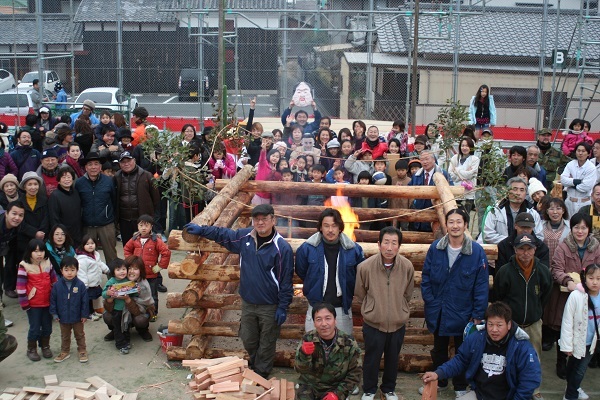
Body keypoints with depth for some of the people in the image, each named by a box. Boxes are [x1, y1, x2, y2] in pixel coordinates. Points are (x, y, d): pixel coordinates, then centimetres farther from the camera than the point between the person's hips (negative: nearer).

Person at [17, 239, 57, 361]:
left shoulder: (48, 263, 1)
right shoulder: (24, 266, -14)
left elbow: (54, 281, 12)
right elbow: (20, 287, -13)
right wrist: (24, 304, -13)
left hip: (48, 303, 4)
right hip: (33, 305, -4)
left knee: (47, 327, 14)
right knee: (35, 328, 4)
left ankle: (45, 346, 33)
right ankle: (31, 349, 23)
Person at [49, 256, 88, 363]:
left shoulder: (80, 285, -15)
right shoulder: (57, 285, -11)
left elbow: (84, 301, -9)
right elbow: (53, 300, -3)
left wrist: (84, 314, -8)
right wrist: (54, 313, -4)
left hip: (77, 317, -1)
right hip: (63, 317, 2)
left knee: (80, 335, 16)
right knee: (65, 336, 19)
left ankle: (82, 351, 30)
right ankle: (65, 352, 34)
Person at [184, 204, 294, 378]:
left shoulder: (282, 247, -18)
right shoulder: (244, 237, -2)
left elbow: (286, 280, -14)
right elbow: (223, 234, 18)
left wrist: (283, 307, -13)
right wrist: (201, 230, 16)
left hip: (270, 307, -5)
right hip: (247, 303, 5)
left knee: (266, 344, 10)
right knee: (248, 341, 18)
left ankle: (261, 374, 28)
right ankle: (254, 367, 42)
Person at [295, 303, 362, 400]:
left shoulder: (349, 343, -13)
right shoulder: (308, 338, -9)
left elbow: (354, 373, -3)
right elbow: (301, 369, -14)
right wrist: (304, 354, -34)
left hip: (335, 388, 0)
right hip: (309, 386, 1)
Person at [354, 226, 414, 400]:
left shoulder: (407, 266, -15)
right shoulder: (365, 266, -21)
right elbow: (360, 295, -1)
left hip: (398, 323, 2)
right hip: (373, 323, -2)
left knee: (393, 359, 21)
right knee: (371, 359, 15)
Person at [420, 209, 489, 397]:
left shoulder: (477, 251, -15)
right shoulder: (435, 248, -10)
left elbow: (481, 285, -12)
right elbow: (426, 277, -2)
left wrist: (478, 314, -11)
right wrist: (430, 302, -8)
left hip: (463, 313, -2)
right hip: (438, 312, 2)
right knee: (439, 349, 21)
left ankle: (460, 387, 35)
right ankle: (439, 381, 41)